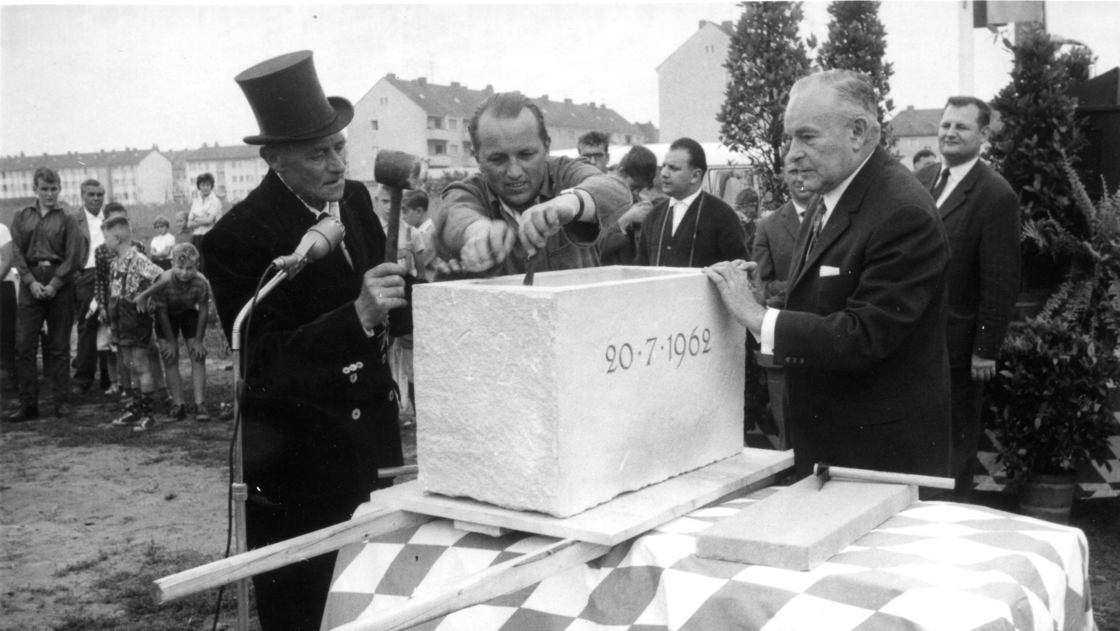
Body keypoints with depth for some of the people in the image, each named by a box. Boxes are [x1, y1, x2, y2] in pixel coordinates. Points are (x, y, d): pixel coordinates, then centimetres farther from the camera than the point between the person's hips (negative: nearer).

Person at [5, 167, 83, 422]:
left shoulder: (67, 219, 3)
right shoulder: (22, 217, 10)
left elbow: (73, 256, -3)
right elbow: (16, 252, 4)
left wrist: (54, 284, -12)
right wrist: (32, 281, -9)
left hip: (60, 283, -2)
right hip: (31, 283, 2)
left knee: (59, 346, 3)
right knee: (24, 345, -2)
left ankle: (61, 401, 11)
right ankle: (28, 404, 4)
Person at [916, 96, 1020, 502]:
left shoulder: (996, 196, -13)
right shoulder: (921, 180, 6)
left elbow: (1001, 282, -14)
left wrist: (987, 349, -15)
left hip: (956, 343, -5)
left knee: (956, 440, 11)